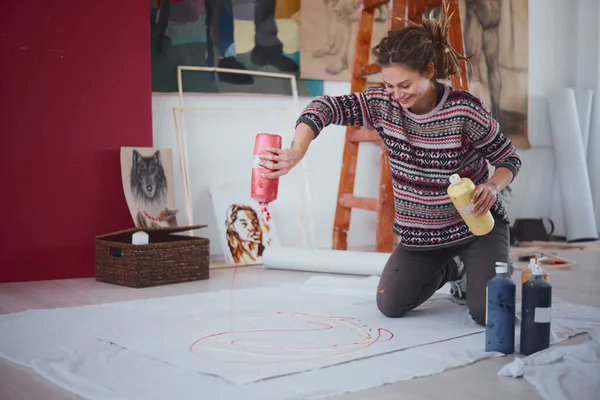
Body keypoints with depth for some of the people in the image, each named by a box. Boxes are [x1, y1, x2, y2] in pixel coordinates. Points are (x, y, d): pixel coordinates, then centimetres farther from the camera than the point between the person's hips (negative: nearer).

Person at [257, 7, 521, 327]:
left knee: (487, 314, -17)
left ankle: (475, 271, 20)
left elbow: (509, 159, -9)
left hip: (476, 226, -3)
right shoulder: (383, 104, -13)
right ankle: (450, 270, 25)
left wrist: (492, 186, -31)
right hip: (420, 232, 4)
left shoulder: (464, 110, -21)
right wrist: (296, 152, -42)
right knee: (389, 306, -3)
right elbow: (325, 107, -24)